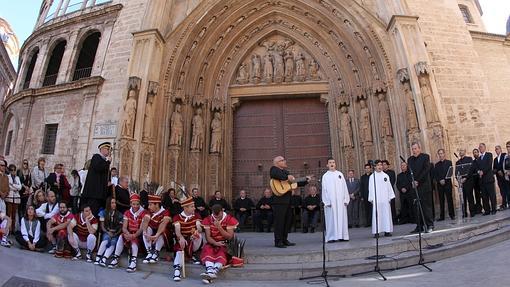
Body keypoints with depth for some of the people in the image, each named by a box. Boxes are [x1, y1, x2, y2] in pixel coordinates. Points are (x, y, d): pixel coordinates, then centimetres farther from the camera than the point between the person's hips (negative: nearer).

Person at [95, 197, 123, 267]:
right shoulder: (103, 213, 7)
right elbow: (102, 226, 5)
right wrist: (108, 232, -11)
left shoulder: (119, 214, 7)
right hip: (106, 232, 0)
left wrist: (116, 234, -10)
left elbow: (121, 227, 7)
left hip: (116, 234, 0)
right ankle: (97, 258, -34)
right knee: (106, 239, -33)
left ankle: (103, 260, -42)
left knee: (113, 243, -30)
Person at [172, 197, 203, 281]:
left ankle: (193, 254, -6)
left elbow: (199, 228, -14)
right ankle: (177, 269, -36)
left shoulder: (196, 215, 1)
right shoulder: (177, 217, -4)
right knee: (179, 249, -32)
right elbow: (177, 230, -20)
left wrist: (197, 231, -41)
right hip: (182, 239, -1)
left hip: (193, 239, 1)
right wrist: (181, 238, -43)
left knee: (198, 235, -30)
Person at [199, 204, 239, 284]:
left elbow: (230, 237, -11)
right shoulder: (208, 220, 0)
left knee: (222, 252, -33)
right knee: (207, 250, -30)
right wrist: (216, 243, -23)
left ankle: (214, 271, -53)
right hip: (212, 243, 2)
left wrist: (219, 227, -21)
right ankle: (210, 271, -51)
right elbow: (208, 237, -3)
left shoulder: (229, 219, -6)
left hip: (225, 244, -2)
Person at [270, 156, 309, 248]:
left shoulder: (286, 171, 25)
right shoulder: (274, 169, -1)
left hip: (287, 200, 9)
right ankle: (278, 242, 2)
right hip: (279, 199, -9)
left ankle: (284, 240, 20)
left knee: (288, 220, 10)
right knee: (279, 221, -5)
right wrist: (287, 177, -23)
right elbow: (274, 174, -27)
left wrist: (305, 181, 20)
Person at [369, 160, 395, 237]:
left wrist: (390, 197, 4)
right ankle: (376, 232, -3)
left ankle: (387, 230, 8)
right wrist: (371, 199, -3)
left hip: (385, 198, 2)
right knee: (377, 214, -4)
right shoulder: (372, 176, 4)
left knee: (386, 213, 2)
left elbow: (389, 187, 10)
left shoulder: (386, 176, 10)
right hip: (376, 199, -2)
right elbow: (371, 188, 3)